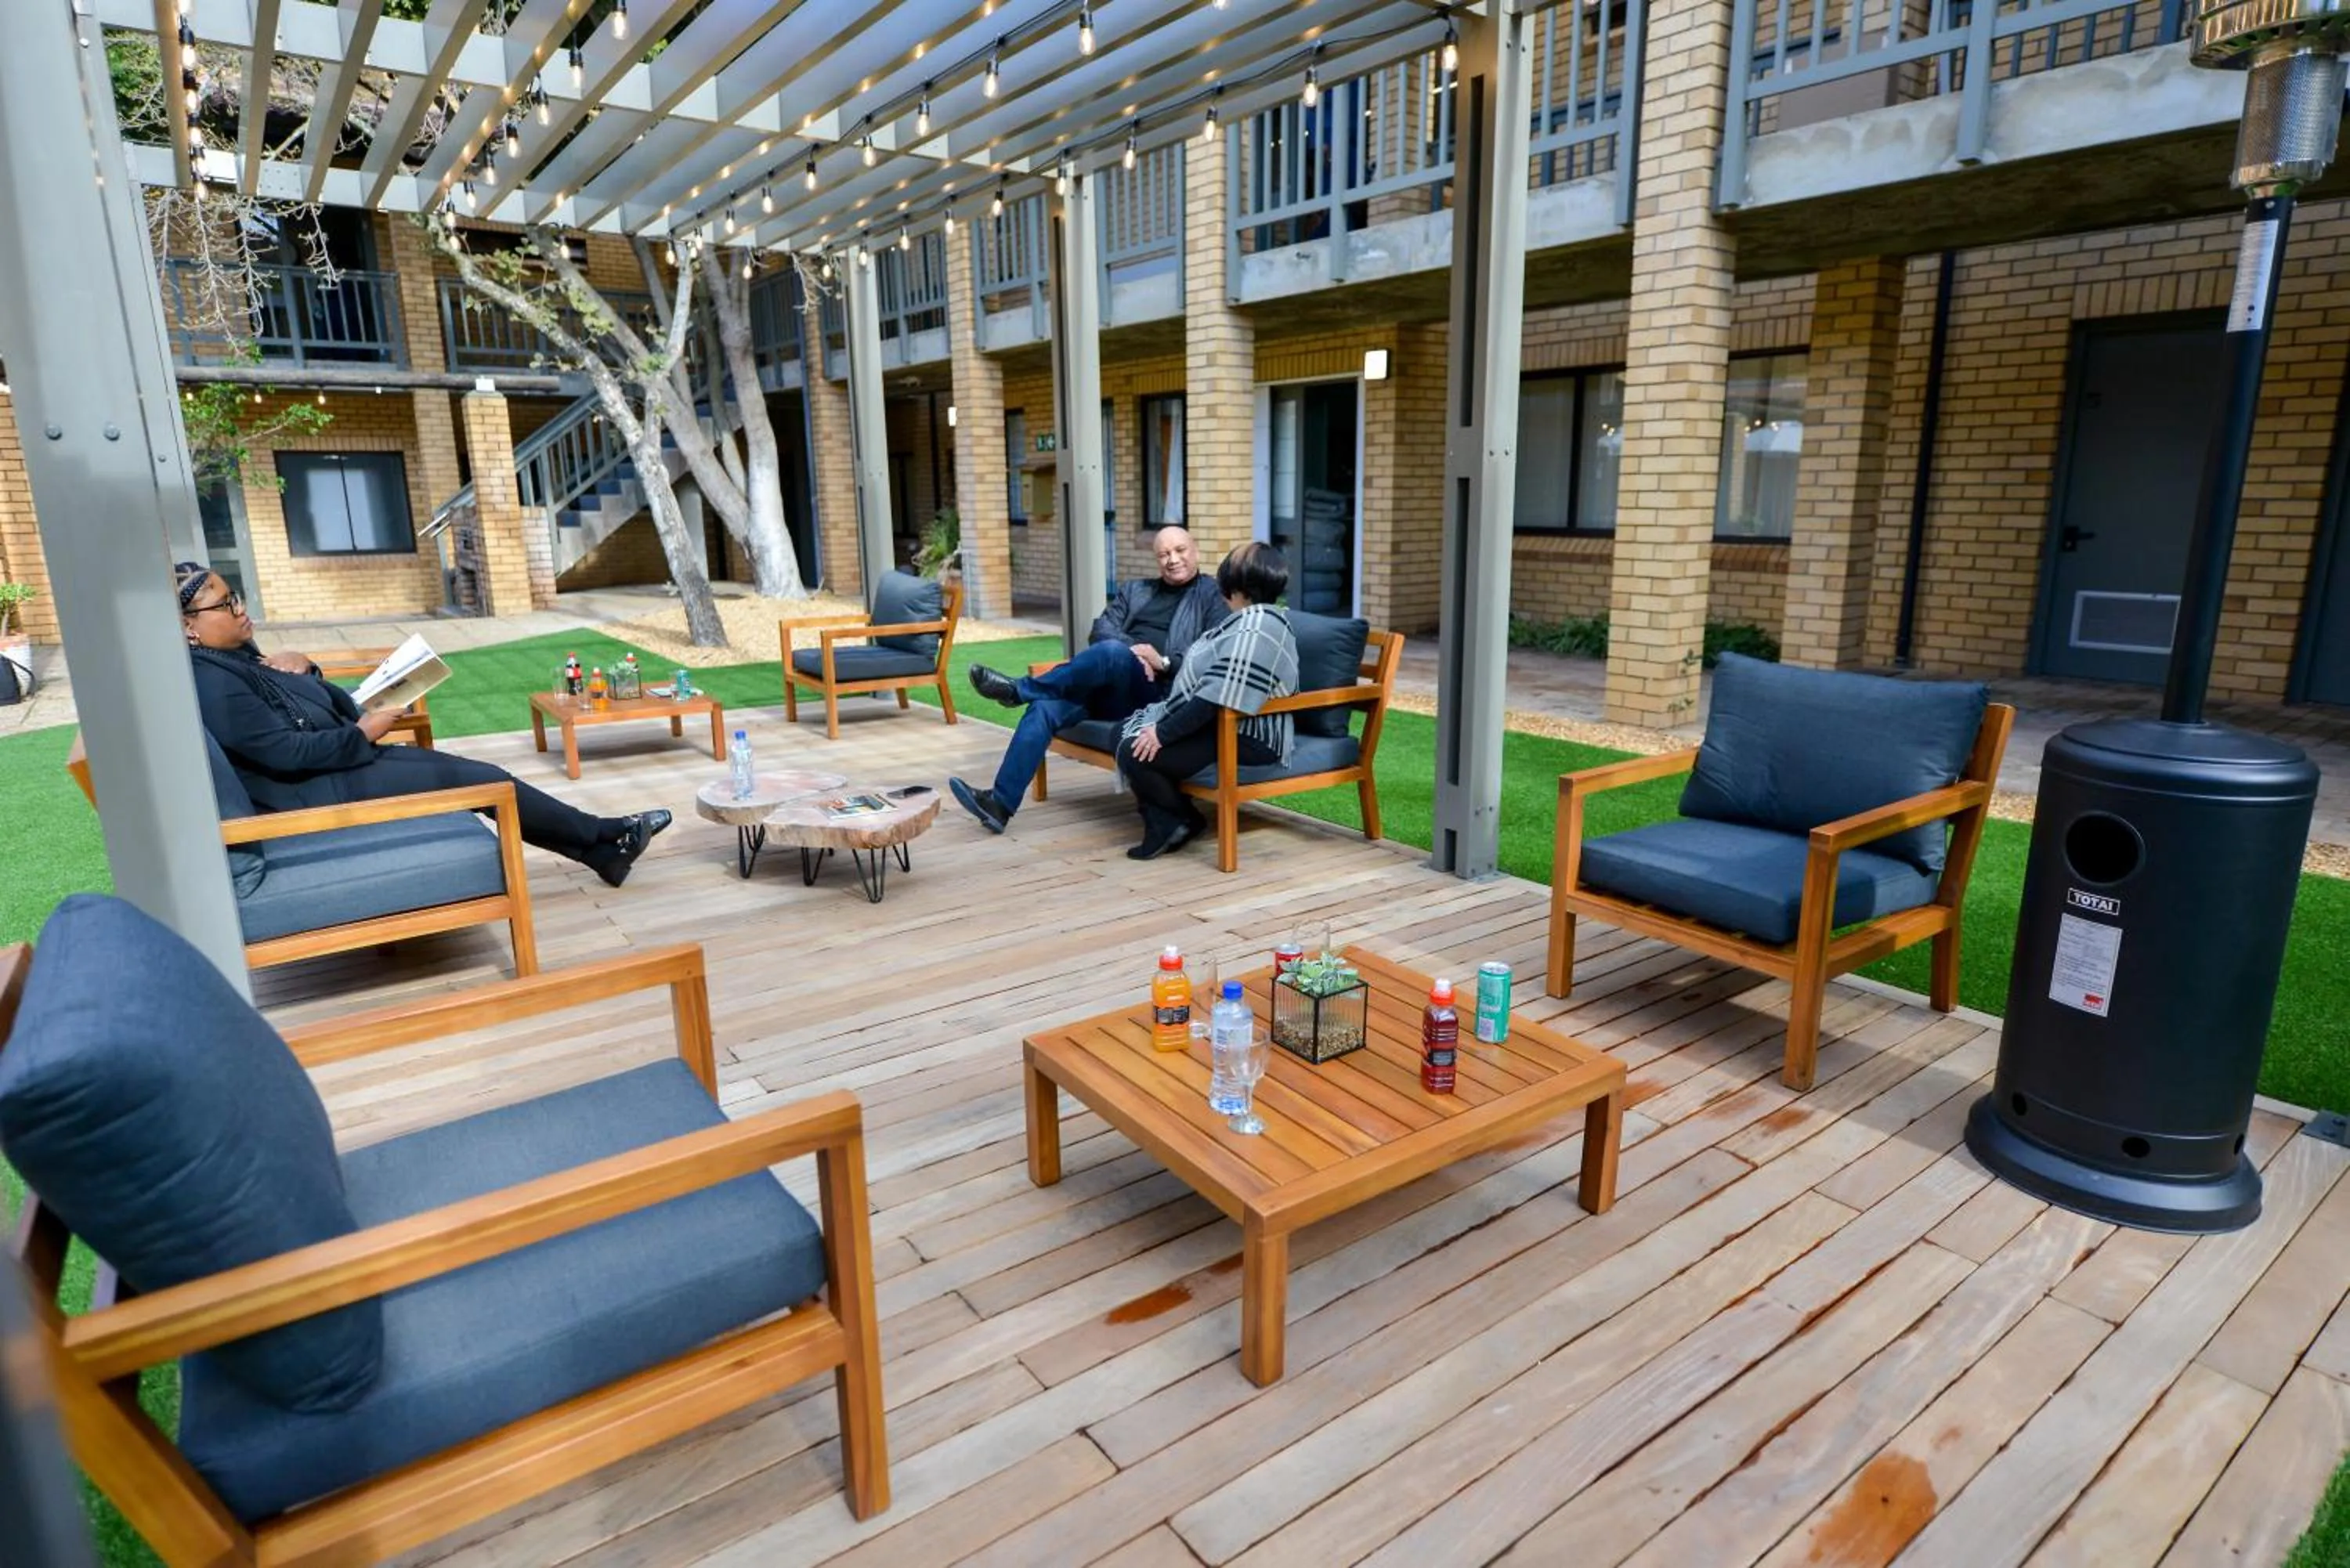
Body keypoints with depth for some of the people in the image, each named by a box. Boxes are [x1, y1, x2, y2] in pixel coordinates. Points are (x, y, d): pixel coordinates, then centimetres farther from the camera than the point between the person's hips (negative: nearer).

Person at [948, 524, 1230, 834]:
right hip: (1109, 689, 5)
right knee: (1045, 708, -22)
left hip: (1158, 693, -5)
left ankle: (1019, 690, -20)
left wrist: (1164, 662, -16)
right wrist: (1131, 649, -10)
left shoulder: (1212, 596, 10)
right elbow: (1102, 628, 11)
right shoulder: (1134, 590, 26)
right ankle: (1000, 802, -23)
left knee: (1111, 652, -36)